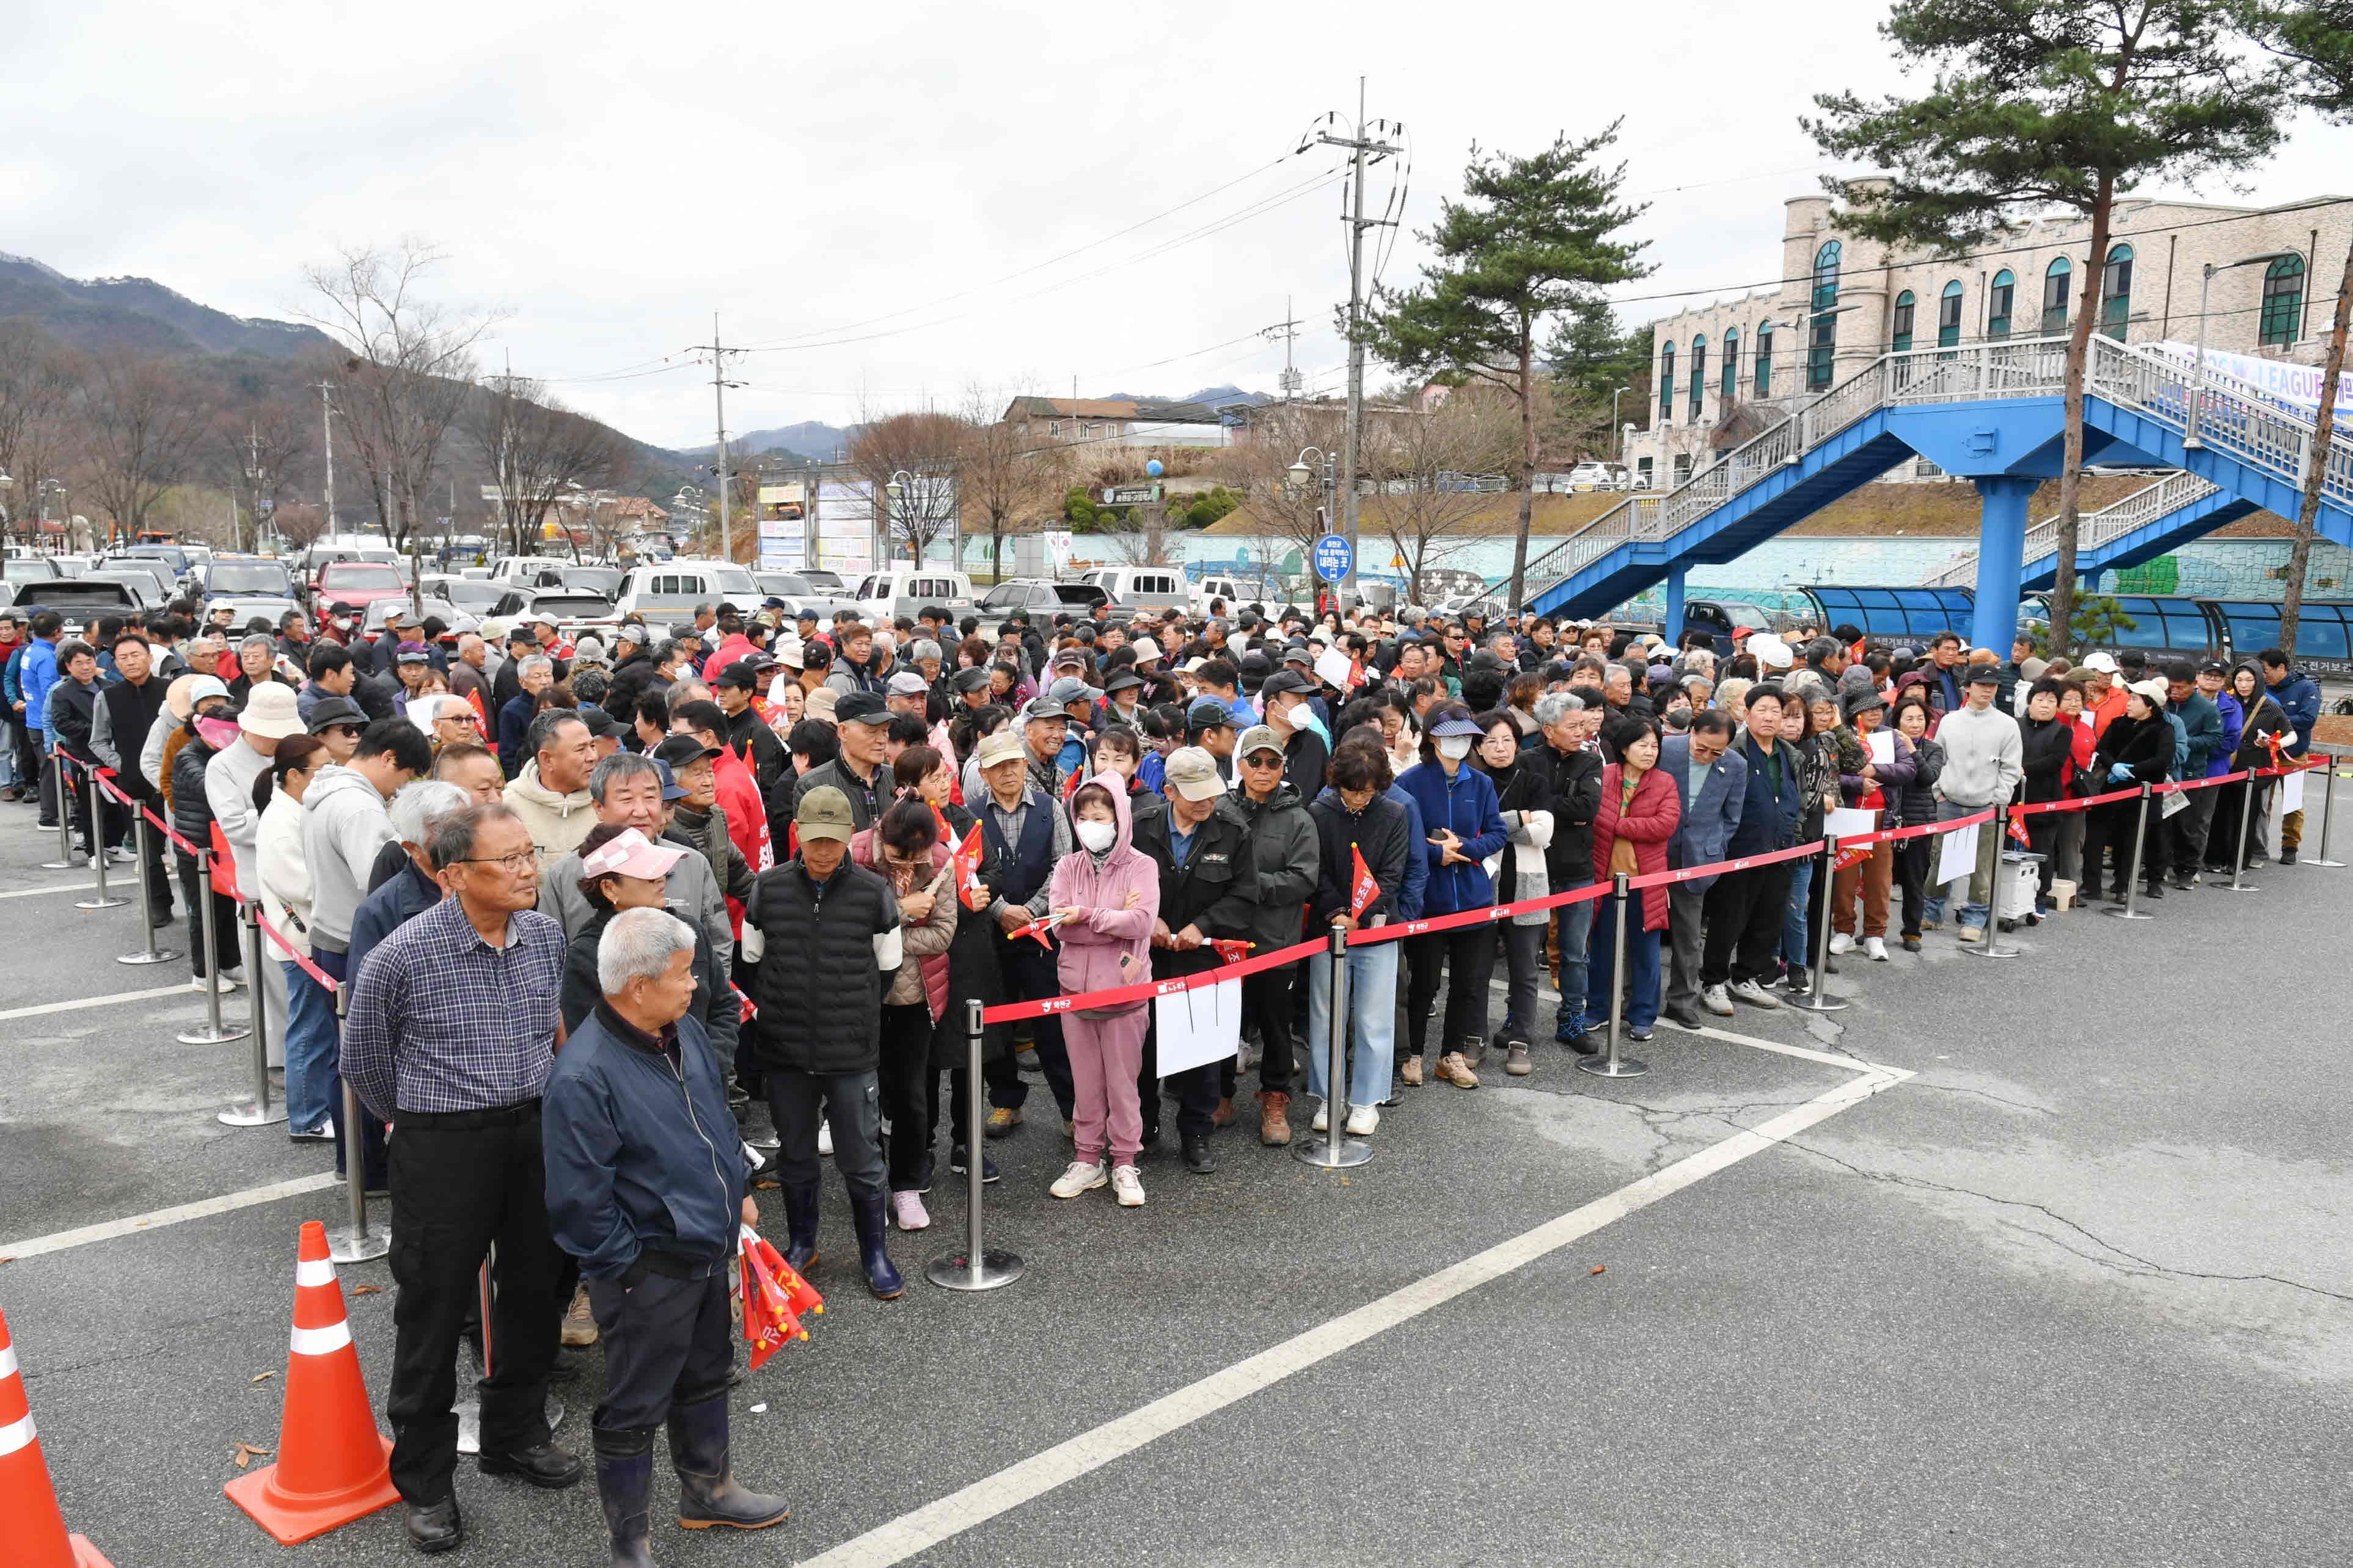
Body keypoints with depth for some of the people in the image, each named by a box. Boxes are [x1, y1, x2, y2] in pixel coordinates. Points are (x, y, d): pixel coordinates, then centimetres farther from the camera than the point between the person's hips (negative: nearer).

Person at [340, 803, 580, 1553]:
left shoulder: (547, 936, -2)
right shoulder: (403, 955, -17)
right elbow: (363, 1060, 0)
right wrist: (418, 1121, 10)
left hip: (535, 1133, 5)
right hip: (444, 1147, -5)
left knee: (535, 1291, 16)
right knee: (434, 1309, 6)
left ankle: (515, 1434, 38)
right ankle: (424, 1478, 24)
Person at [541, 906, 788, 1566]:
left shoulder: (686, 1031, -1)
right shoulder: (583, 1077, -27)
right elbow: (579, 1202, -23)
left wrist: (737, 1193, 16)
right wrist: (629, 1267, -16)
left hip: (709, 1251, 8)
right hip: (647, 1272, -8)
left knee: (705, 1376, 25)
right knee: (635, 1407, 9)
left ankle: (708, 1491, 47)